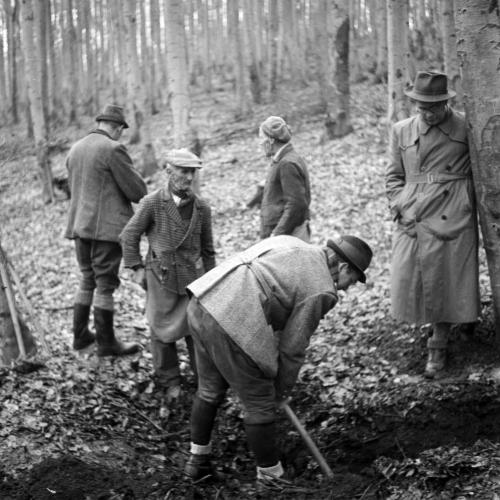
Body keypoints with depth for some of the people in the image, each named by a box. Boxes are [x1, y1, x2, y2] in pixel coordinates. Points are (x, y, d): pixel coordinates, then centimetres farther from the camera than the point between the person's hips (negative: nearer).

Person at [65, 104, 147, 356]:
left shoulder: (75, 149, 10)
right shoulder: (113, 149, -14)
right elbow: (138, 191, -11)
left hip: (79, 225, 7)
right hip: (107, 227, -7)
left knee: (87, 279, 18)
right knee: (105, 284, 0)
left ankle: (80, 335, 23)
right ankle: (106, 342, 8)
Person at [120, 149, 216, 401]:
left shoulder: (201, 208, 1)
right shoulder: (152, 203, -7)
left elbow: (207, 248, 11)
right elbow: (129, 236, 1)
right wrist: (136, 267, -2)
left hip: (192, 276, 2)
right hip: (161, 276, -2)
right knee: (162, 330, 5)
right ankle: (169, 382, 19)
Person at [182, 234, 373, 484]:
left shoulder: (287, 243, 22)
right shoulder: (320, 291, -2)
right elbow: (292, 348, 4)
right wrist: (283, 388, 21)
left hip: (203, 306, 8)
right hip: (233, 328, -8)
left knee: (211, 389, 29)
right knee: (260, 404, 12)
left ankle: (198, 460, 43)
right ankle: (270, 479, 29)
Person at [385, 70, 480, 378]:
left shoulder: (467, 128, 0)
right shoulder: (402, 131, 9)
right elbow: (394, 177, 15)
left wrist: (470, 207, -2)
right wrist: (402, 209, 0)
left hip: (453, 221, -3)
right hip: (413, 222, 3)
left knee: (448, 283, -2)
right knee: (409, 283, 0)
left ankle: (438, 348, 14)